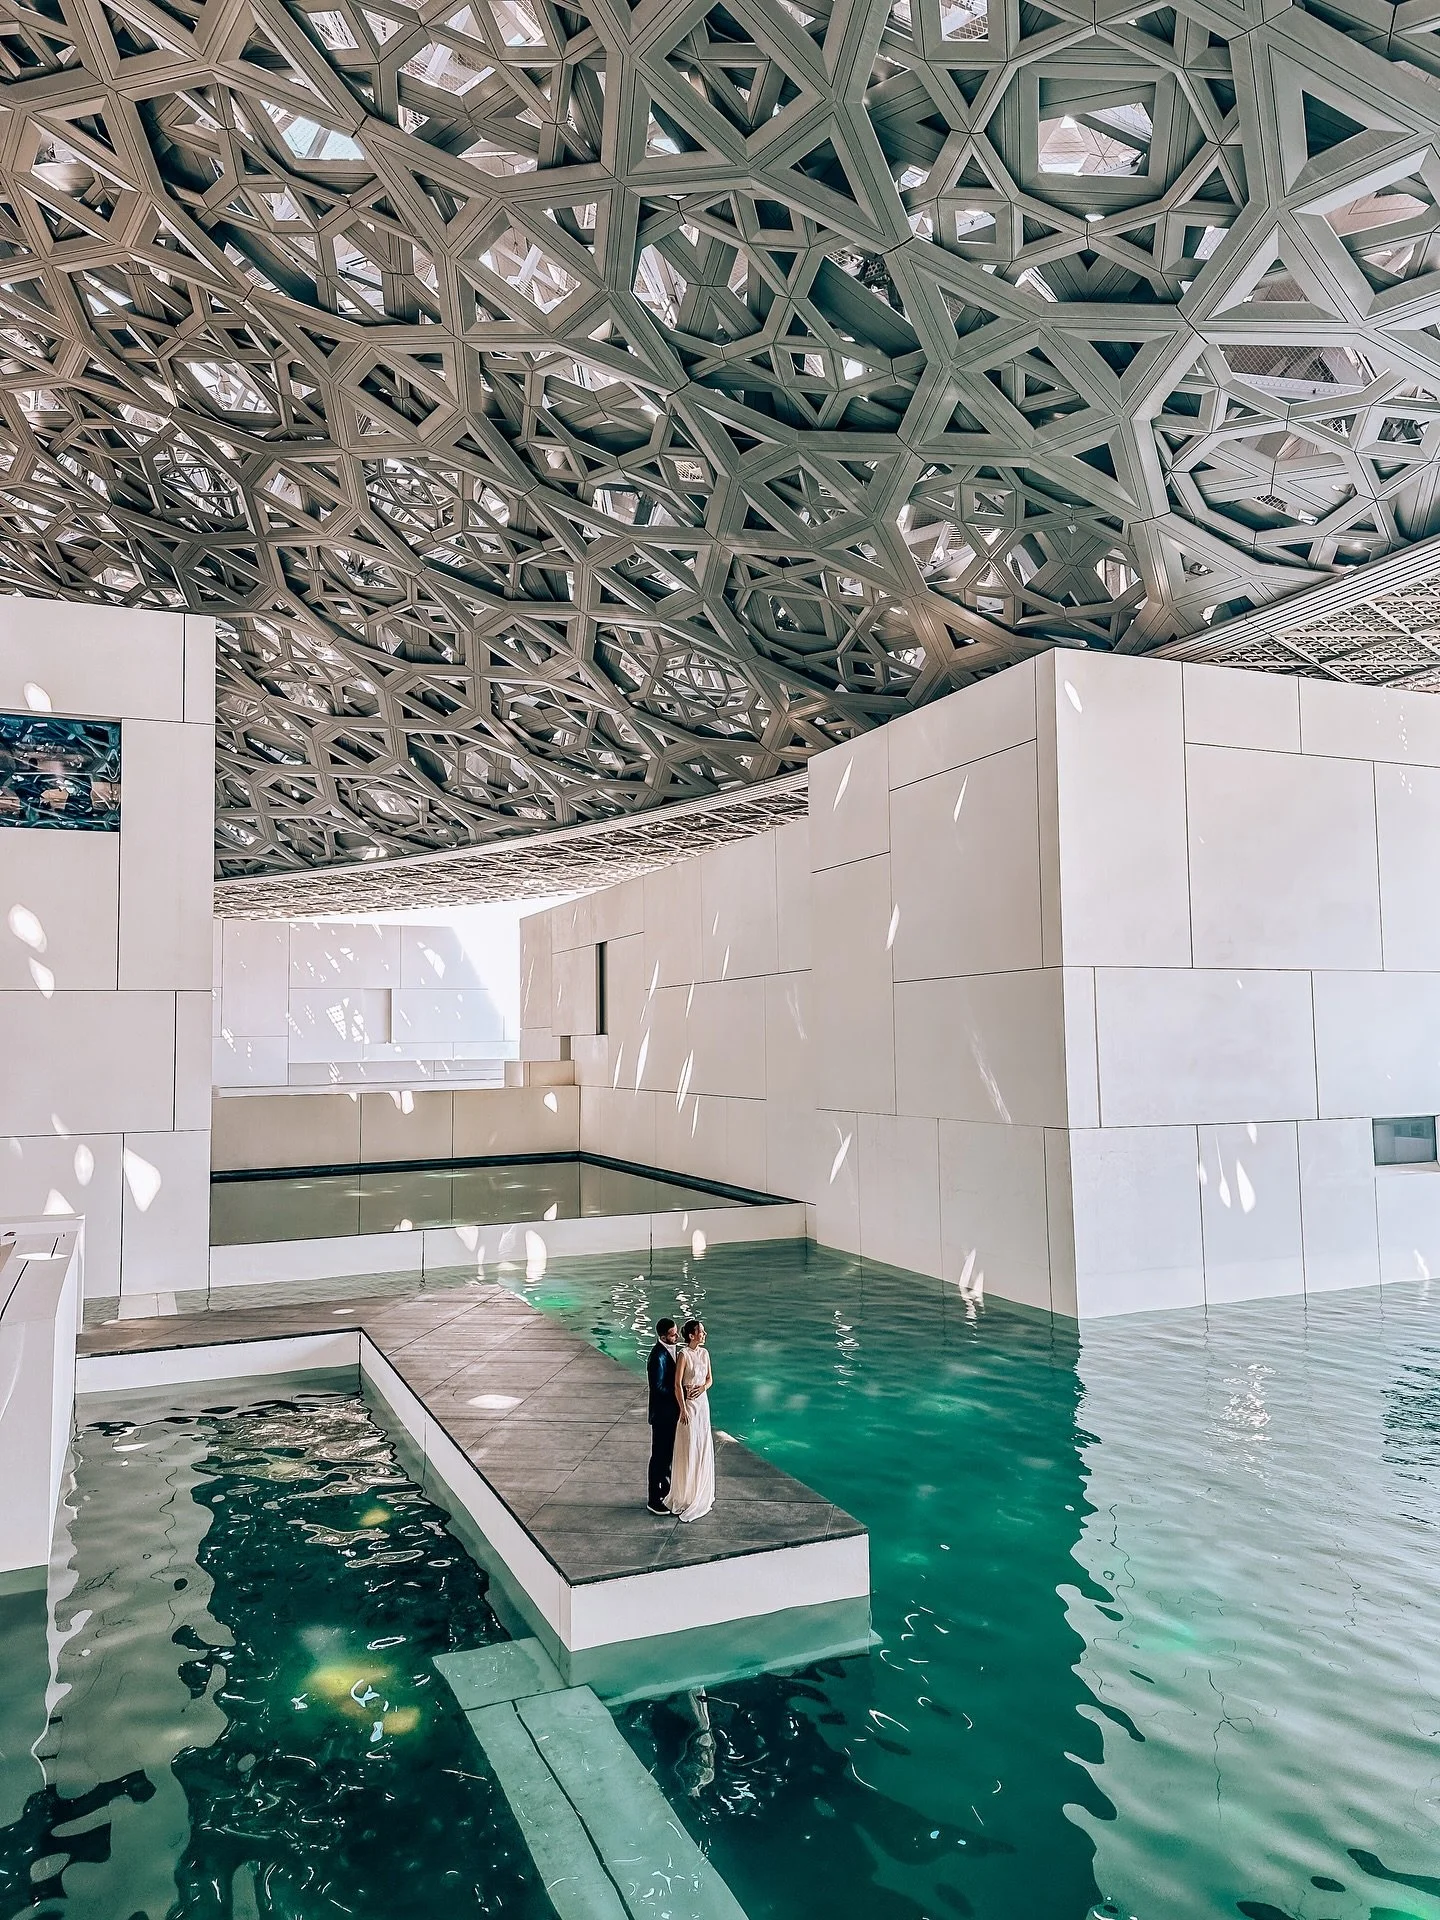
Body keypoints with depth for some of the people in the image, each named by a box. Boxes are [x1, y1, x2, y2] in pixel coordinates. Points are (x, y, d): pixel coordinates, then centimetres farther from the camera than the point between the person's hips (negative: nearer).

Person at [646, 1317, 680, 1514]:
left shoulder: (670, 1349, 4)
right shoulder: (658, 1357, -25)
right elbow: (658, 1387, -24)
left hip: (671, 1411, 9)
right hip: (662, 1414, -9)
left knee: (668, 1453, 21)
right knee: (659, 1455, 3)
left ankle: (665, 1489, 36)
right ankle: (654, 1500, 13)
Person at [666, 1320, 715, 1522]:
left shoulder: (704, 1352, 4)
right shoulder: (684, 1354, -17)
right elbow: (677, 1384, -17)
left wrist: (703, 1387, -9)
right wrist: (683, 1409, -17)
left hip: (703, 1401, 7)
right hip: (688, 1403, -7)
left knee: (703, 1447, 13)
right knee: (688, 1449, 0)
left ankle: (701, 1494, 27)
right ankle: (686, 1496, 11)